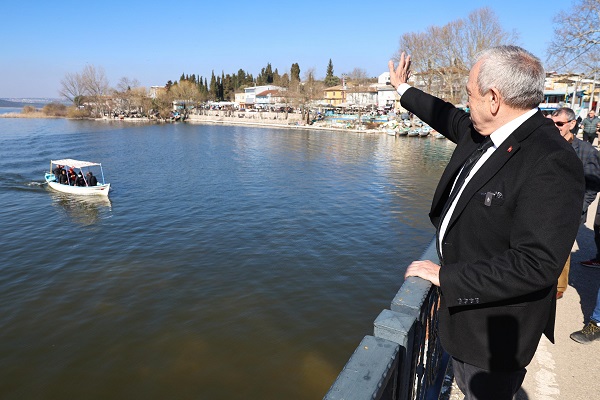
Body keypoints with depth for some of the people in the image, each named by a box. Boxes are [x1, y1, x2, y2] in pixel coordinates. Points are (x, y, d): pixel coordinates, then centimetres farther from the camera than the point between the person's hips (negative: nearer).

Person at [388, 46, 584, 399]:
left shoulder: (552, 163, -29)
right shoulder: (482, 131, -3)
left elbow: (536, 264, -32)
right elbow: (451, 118, 18)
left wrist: (447, 277, -25)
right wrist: (404, 90, 30)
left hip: (494, 328, -8)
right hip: (463, 303, 8)